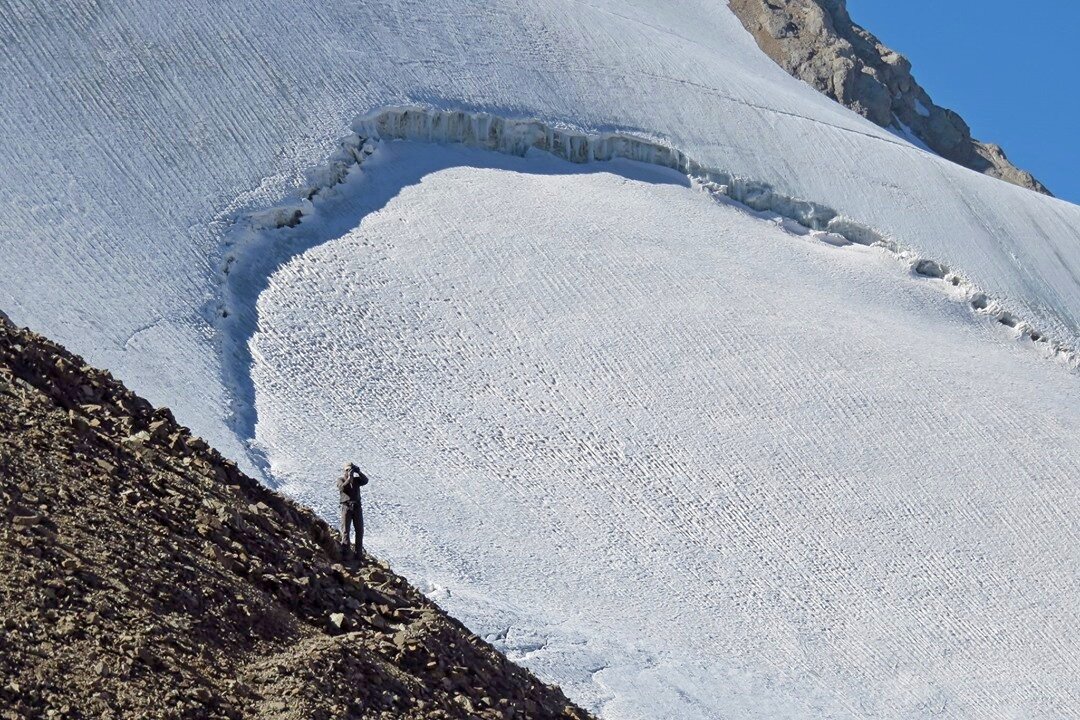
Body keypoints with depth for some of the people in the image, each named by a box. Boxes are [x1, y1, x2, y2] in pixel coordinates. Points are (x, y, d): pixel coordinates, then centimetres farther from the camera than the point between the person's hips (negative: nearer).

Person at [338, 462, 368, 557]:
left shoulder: (356, 479, 12)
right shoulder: (341, 480, 3)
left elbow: (365, 480, -6)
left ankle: (359, 553, 7)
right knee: (345, 530, -5)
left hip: (357, 506, 4)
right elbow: (342, 487, -17)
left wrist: (358, 472, -15)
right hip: (346, 506, -4)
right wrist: (349, 478, -23)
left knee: (360, 530, 2)